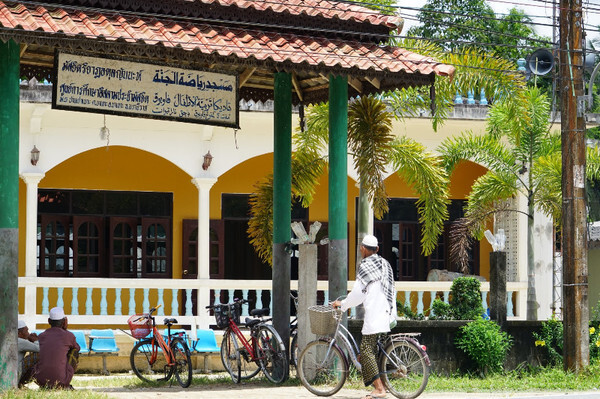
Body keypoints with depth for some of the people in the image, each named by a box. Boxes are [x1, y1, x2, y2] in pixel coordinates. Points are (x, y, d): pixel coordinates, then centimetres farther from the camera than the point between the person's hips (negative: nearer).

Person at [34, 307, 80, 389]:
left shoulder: (40, 337, 11)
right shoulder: (69, 335, 2)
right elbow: (77, 348, 26)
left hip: (41, 381, 3)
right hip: (61, 381, -3)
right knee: (74, 351, 21)